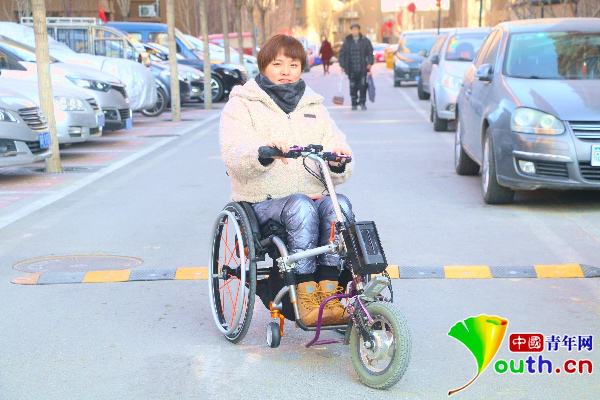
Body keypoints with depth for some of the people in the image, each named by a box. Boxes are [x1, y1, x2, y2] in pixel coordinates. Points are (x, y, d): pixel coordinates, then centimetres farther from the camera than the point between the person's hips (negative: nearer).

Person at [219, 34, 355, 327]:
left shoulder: (314, 108, 23)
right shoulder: (242, 105, 10)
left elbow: (339, 160, 13)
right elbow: (233, 154, -10)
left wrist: (338, 161, -13)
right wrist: (263, 150, -32)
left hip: (313, 196, 4)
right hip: (263, 202, -3)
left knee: (339, 204, -29)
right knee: (300, 206, -35)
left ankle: (328, 291, -27)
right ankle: (305, 294, -32)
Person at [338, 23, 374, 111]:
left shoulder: (365, 41, 4)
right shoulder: (347, 41, 5)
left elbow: (370, 52, 9)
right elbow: (342, 54, 7)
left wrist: (370, 63, -2)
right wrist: (342, 66, 2)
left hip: (362, 69, 0)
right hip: (351, 69, 0)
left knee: (363, 86, -4)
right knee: (353, 87, 1)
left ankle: (362, 102, 12)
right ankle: (354, 104, 11)